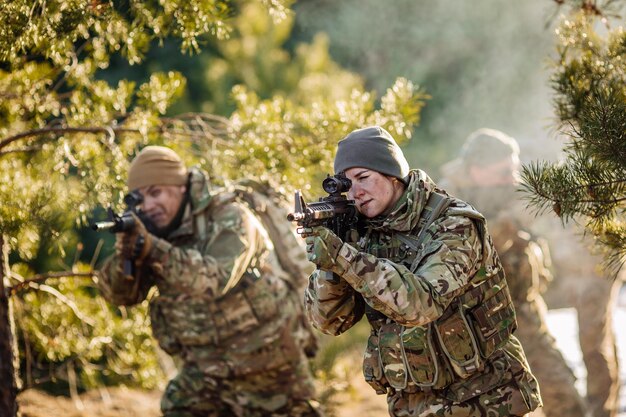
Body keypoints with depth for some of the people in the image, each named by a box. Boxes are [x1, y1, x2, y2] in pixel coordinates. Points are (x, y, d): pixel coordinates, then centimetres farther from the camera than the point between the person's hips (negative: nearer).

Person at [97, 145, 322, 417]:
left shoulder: (229, 218, -16)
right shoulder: (156, 231, 1)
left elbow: (215, 278, -33)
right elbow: (120, 293, -7)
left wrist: (151, 248, -41)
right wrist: (126, 254, -28)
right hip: (206, 370, 5)